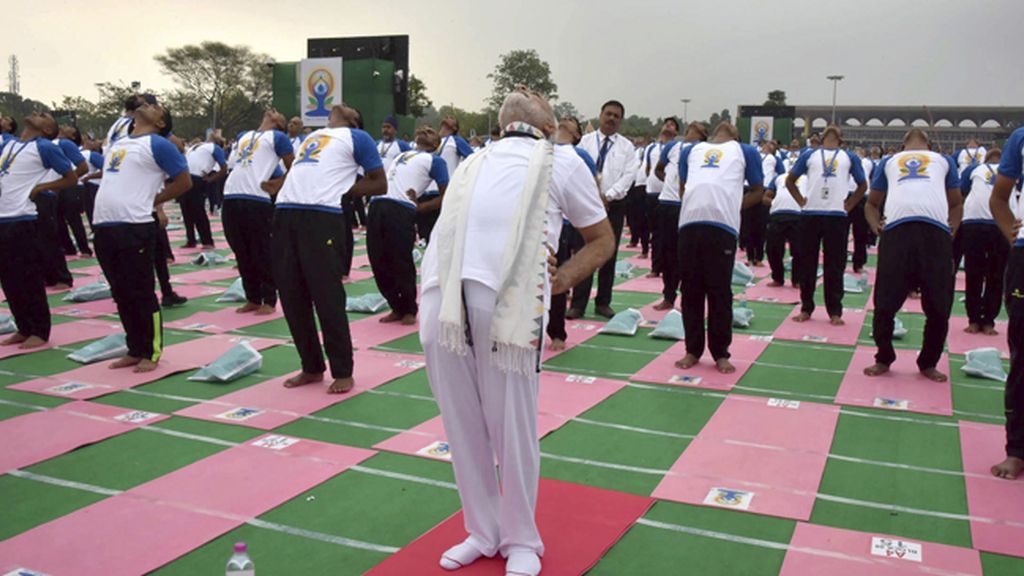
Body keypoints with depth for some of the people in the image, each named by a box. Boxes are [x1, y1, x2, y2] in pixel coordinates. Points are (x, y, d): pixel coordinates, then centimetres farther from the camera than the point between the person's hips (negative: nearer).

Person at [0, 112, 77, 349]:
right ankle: (24, 329, 21)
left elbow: (71, 177, -4)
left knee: (29, 280, -1)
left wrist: (40, 188, -7)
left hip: (22, 221, -7)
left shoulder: (44, 147, -5)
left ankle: (39, 332, 8)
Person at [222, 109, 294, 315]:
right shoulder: (243, 135, 25)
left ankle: (269, 301, 7)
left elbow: (293, 170, 2)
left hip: (257, 201, -7)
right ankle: (253, 299, 20)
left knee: (262, 254, -2)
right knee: (242, 254, 10)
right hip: (231, 198, 7)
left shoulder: (278, 137, 5)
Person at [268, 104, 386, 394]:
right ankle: (312, 367, 19)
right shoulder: (312, 136, 30)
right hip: (285, 213, 7)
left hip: (322, 216, -7)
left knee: (327, 297, -6)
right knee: (292, 296, 7)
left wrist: (341, 190, -2)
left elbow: (379, 184, 5)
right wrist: (283, 186, 15)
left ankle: (342, 372, 6)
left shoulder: (357, 137, 11)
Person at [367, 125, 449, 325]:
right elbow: (445, 198, 18)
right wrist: (420, 207, 15)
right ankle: (408, 311, 19)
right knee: (402, 263, 6)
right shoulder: (435, 161, 20)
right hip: (400, 211, -1)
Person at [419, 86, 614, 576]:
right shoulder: (473, 162, 28)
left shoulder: (562, 161, 19)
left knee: (512, 425, 2)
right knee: (461, 424, 8)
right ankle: (482, 531, 26)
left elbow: (602, 240, 19)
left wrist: (558, 282, 3)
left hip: (509, 302, -3)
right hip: (442, 298, 3)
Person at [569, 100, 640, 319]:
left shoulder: (627, 146, 5)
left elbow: (628, 175, -3)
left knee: (609, 255, 7)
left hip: (614, 204, 2)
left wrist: (607, 196, -13)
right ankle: (578, 304, 0)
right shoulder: (586, 141, 4)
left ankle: (603, 303, 17)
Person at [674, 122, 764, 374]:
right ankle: (692, 350, 14)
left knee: (720, 292, -1)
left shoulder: (746, 151, 19)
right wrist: (694, 206, 10)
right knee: (691, 290, 5)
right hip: (689, 224, 3)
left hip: (723, 226, -2)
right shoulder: (691, 150, 27)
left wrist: (732, 208, 5)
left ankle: (721, 354, 9)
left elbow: (758, 191, 18)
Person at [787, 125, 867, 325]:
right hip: (810, 215, 1)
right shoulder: (809, 155, 13)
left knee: (835, 265, 1)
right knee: (807, 262, 4)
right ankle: (806, 308, 13)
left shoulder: (850, 157, 14)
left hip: (837, 216, 0)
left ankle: (835, 312, 7)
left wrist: (849, 205, 6)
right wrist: (801, 201, 5)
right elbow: (790, 181, 16)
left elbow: (862, 185, 18)